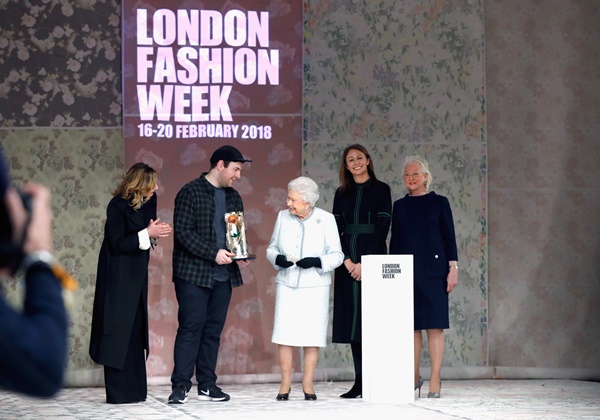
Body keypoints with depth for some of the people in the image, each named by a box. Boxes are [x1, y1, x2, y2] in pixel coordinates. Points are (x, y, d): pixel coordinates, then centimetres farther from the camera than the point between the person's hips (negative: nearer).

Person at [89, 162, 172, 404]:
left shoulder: (145, 203, 7)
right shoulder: (118, 206, -15)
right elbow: (116, 244, -18)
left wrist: (156, 231, -7)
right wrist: (147, 234, -20)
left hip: (135, 277, 8)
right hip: (118, 278, -8)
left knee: (134, 332, 10)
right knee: (118, 332, -5)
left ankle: (133, 389, 16)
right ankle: (118, 391, -1)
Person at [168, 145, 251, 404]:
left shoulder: (233, 197, 16)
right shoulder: (191, 192, -5)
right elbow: (183, 232, -13)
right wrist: (213, 253, -19)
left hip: (223, 276, 6)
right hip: (193, 273, -6)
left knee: (213, 330, 7)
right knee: (191, 328, -7)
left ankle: (207, 385, 12)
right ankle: (180, 385, -5)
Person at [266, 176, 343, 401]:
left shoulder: (326, 219, -4)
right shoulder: (283, 217, 4)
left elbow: (336, 255, -3)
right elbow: (271, 248, 11)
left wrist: (317, 262, -20)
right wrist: (277, 258, -11)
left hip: (315, 285, -2)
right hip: (287, 284, 2)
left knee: (312, 335, -1)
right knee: (285, 334, -4)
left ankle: (308, 383, 9)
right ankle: (285, 383, 5)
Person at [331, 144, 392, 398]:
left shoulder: (380, 189, 2)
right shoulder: (342, 194, 13)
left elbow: (383, 227, -6)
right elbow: (336, 229, 7)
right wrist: (347, 262, -8)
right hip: (348, 261, 4)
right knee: (352, 317, 2)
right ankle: (360, 382, 3)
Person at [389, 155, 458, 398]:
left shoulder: (439, 203, 4)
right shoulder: (400, 206, 12)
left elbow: (449, 237, 2)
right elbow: (394, 240, 14)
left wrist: (453, 268, -5)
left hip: (433, 271, -3)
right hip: (406, 271, 3)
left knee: (434, 325, -4)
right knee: (411, 325, 4)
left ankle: (435, 382, -2)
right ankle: (414, 377, 14)